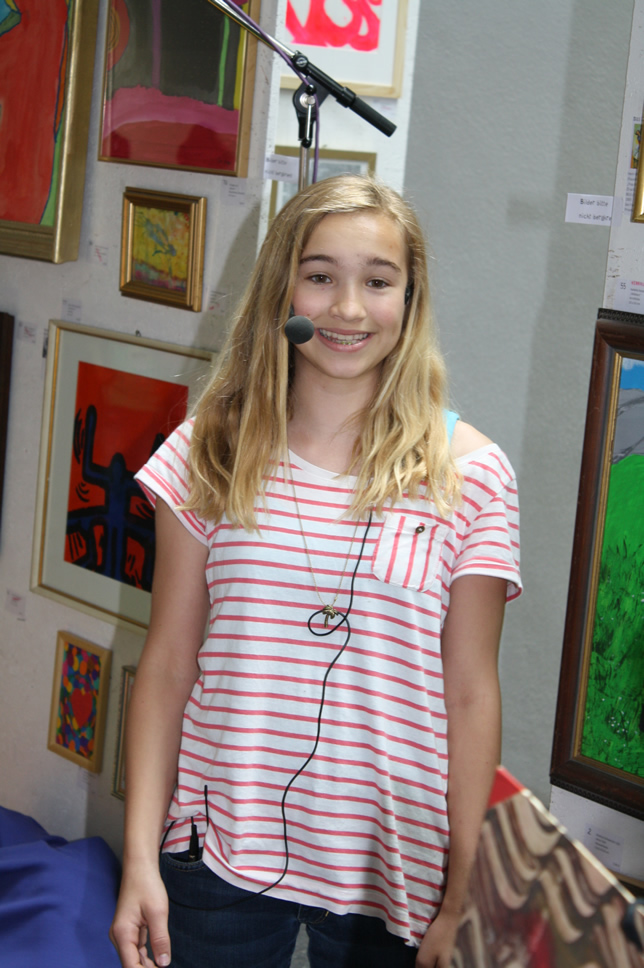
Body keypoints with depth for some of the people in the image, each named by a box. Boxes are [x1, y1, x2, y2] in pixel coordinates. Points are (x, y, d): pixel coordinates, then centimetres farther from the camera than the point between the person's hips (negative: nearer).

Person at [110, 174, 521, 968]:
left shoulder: (469, 475, -4)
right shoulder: (210, 451, -1)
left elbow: (471, 695, -2)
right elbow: (168, 664, 0)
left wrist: (459, 893, -3)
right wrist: (139, 860, -4)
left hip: (387, 871, 0)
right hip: (221, 857, 1)